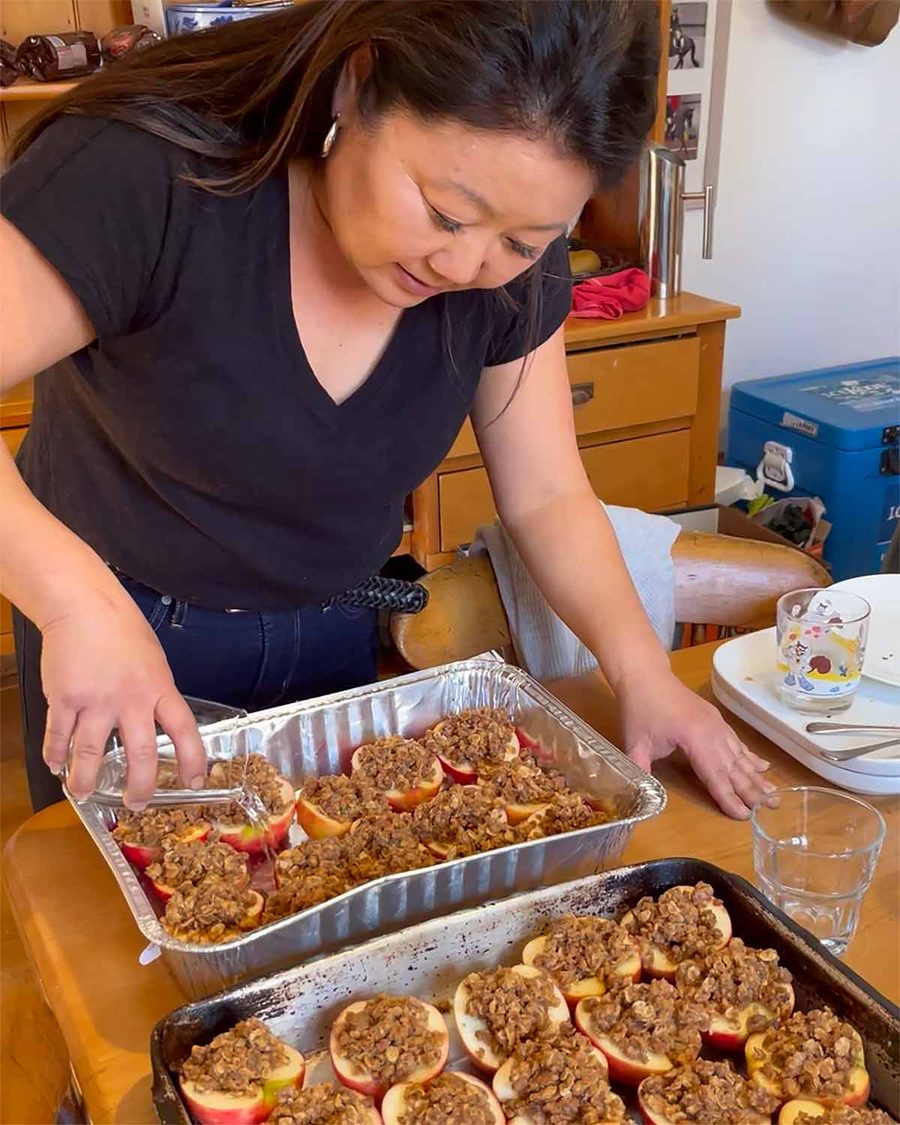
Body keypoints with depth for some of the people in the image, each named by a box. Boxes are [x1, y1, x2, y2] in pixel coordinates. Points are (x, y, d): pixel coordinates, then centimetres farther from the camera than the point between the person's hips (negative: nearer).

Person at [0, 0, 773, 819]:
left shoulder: (514, 268, -14)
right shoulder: (142, 180, -30)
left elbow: (545, 495, -8)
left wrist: (642, 673, -20)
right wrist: (76, 595, -49)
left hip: (343, 639, 4)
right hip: (127, 639, -3)